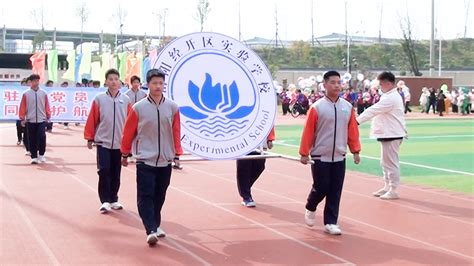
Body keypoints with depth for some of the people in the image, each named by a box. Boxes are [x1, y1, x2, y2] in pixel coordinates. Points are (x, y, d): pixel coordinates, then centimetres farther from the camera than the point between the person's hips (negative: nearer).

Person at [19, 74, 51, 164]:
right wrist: (22, 118, 1)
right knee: (32, 139, 3)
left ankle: (41, 155, 8)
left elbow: (46, 105, 8)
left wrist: (48, 116, 5)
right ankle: (34, 157, 10)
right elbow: (22, 106, 3)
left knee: (42, 137, -10)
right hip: (30, 120, 0)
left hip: (41, 120, 0)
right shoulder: (26, 94, 1)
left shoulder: (43, 93, 5)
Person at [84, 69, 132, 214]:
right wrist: (90, 138, 0)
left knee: (115, 173, 10)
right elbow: (92, 120, -1)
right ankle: (105, 201, 0)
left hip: (119, 143, 2)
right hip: (103, 142, -2)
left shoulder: (126, 100, 1)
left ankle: (113, 200, 21)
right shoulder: (99, 99, -3)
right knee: (104, 171, -8)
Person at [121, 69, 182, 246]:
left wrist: (177, 155, 6)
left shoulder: (172, 107, 2)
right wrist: (125, 154, 10)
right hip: (145, 161, -2)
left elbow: (176, 133, 7)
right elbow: (129, 133, 3)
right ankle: (151, 231, -10)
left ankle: (156, 225, 27)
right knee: (146, 196, -9)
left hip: (165, 161, 3)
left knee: (159, 196, 11)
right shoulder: (138, 108, -5)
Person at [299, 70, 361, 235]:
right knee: (321, 188, 1)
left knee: (335, 192, 4)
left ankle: (330, 223, 12)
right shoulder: (317, 107, -10)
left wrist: (355, 151, 7)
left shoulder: (347, 107, 2)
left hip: (339, 157, 4)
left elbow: (353, 131, 7)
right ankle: (310, 208, 30)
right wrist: (304, 153, -7)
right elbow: (308, 132, -8)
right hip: (320, 157, -4)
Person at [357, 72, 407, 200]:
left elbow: (373, 110, -22)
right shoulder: (392, 96, 15)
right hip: (389, 133, 10)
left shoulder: (390, 98, -19)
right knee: (385, 162, 17)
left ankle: (393, 190, 2)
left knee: (391, 163, -4)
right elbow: (377, 110, 16)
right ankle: (387, 187, 26)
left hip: (392, 135, -10)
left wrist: (357, 120, -21)